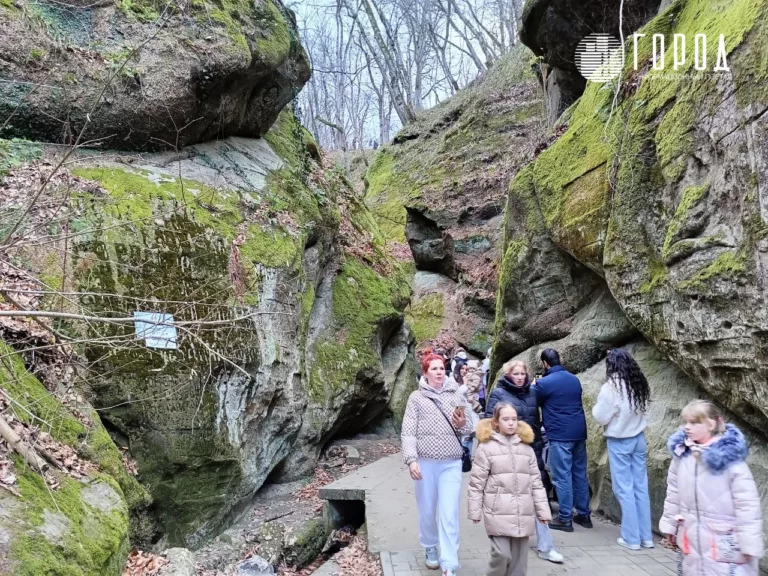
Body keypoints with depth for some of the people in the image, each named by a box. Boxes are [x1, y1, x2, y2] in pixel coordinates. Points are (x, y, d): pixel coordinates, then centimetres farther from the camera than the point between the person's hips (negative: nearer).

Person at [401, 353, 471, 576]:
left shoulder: (455, 395, 6)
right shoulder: (416, 397, 0)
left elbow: (468, 430, 12)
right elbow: (408, 432, -5)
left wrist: (462, 425, -10)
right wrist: (411, 460, -16)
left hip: (452, 463, 1)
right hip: (426, 462, -1)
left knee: (449, 514, -3)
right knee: (427, 511, 13)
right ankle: (430, 548, 38)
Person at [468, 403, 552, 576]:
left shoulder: (526, 448, 8)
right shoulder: (486, 447, -3)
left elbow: (536, 482, 9)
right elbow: (477, 483, -2)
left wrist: (543, 510, 6)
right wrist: (475, 511, -2)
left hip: (523, 513, 4)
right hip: (498, 512, -4)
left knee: (519, 557, 9)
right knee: (502, 554, -9)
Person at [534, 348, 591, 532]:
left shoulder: (544, 383, -12)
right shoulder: (574, 379, 10)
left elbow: (534, 403, 4)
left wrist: (535, 386, 23)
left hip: (559, 435, -7)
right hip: (579, 432, 7)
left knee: (562, 477, -1)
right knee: (580, 474, 13)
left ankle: (565, 518, 3)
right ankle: (584, 514, 21)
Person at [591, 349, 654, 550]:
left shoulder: (611, 387, -17)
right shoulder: (638, 384, 1)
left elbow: (601, 418, -12)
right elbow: (643, 408, 8)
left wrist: (597, 406, 6)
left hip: (619, 442, -6)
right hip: (638, 438, 6)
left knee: (624, 489, 3)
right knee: (641, 487, 12)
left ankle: (631, 538, 10)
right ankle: (646, 536, 19)